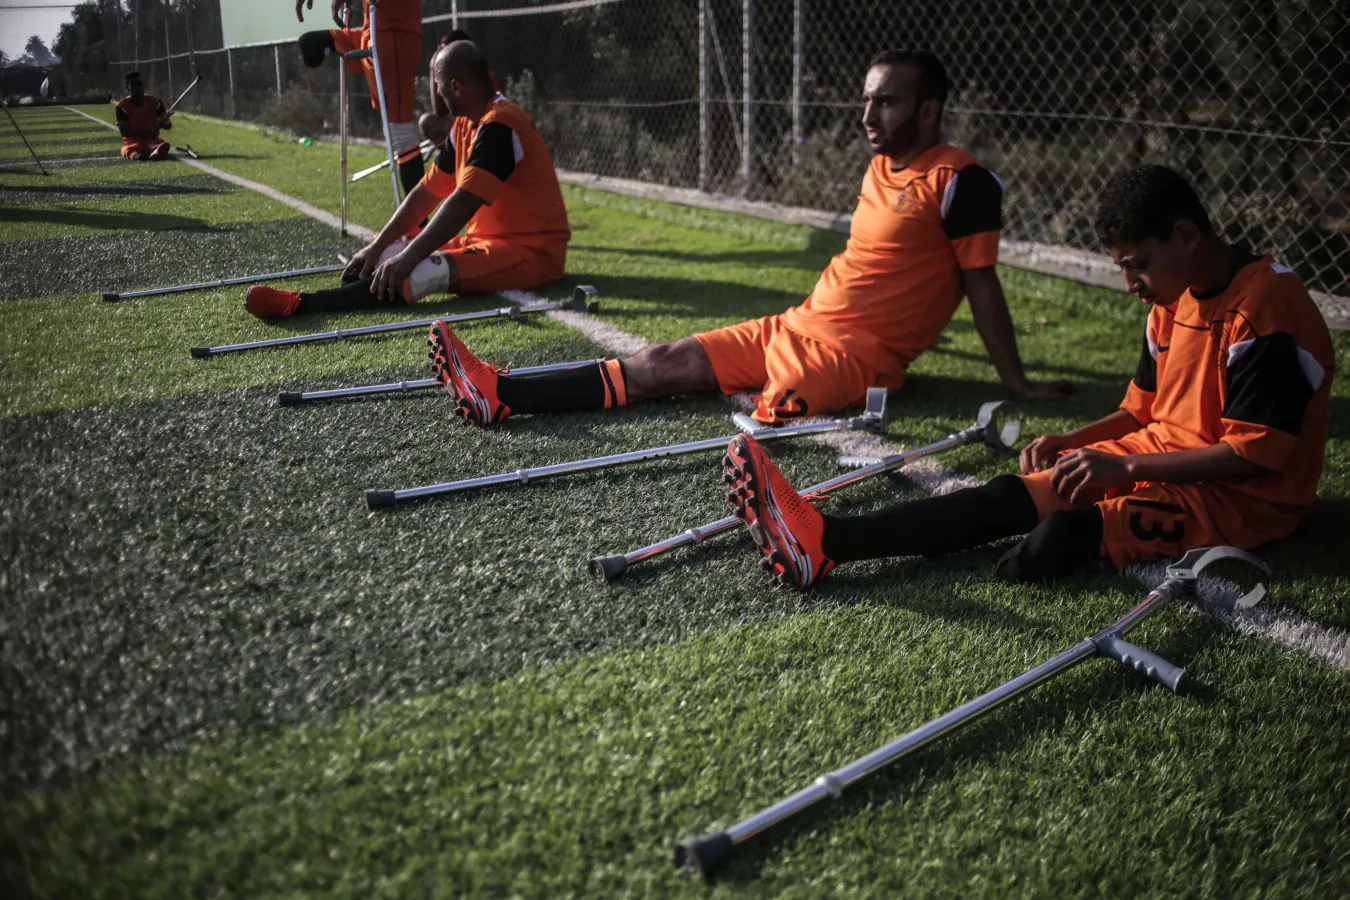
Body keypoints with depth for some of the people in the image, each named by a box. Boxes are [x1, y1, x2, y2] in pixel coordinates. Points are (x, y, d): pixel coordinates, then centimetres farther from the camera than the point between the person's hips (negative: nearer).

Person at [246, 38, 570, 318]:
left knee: (418, 274, -29)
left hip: (532, 252, -10)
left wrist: (407, 258, -26)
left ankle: (300, 304, -34)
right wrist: (379, 247, 4)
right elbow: (426, 193, 11)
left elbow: (461, 204, -26)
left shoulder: (499, 126, -19)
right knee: (390, 257, 2)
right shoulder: (465, 126, 12)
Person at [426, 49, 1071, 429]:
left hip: (860, 351, -7)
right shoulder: (880, 168, 17)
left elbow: (982, 283, -9)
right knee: (662, 363, -4)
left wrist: (1016, 381, -8)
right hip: (798, 324, 8)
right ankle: (497, 395, -10)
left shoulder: (959, 181, -8)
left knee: (769, 414, -32)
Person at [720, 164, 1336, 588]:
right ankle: (821, 540, -29)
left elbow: (1253, 456, -20)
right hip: (1155, 460, 7)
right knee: (1009, 496, -15)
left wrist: (1125, 466, -23)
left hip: (1240, 496, -7)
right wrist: (1072, 442, -1)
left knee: (1065, 532, -32)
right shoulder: (1172, 302, 10)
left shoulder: (1265, 307, -17)